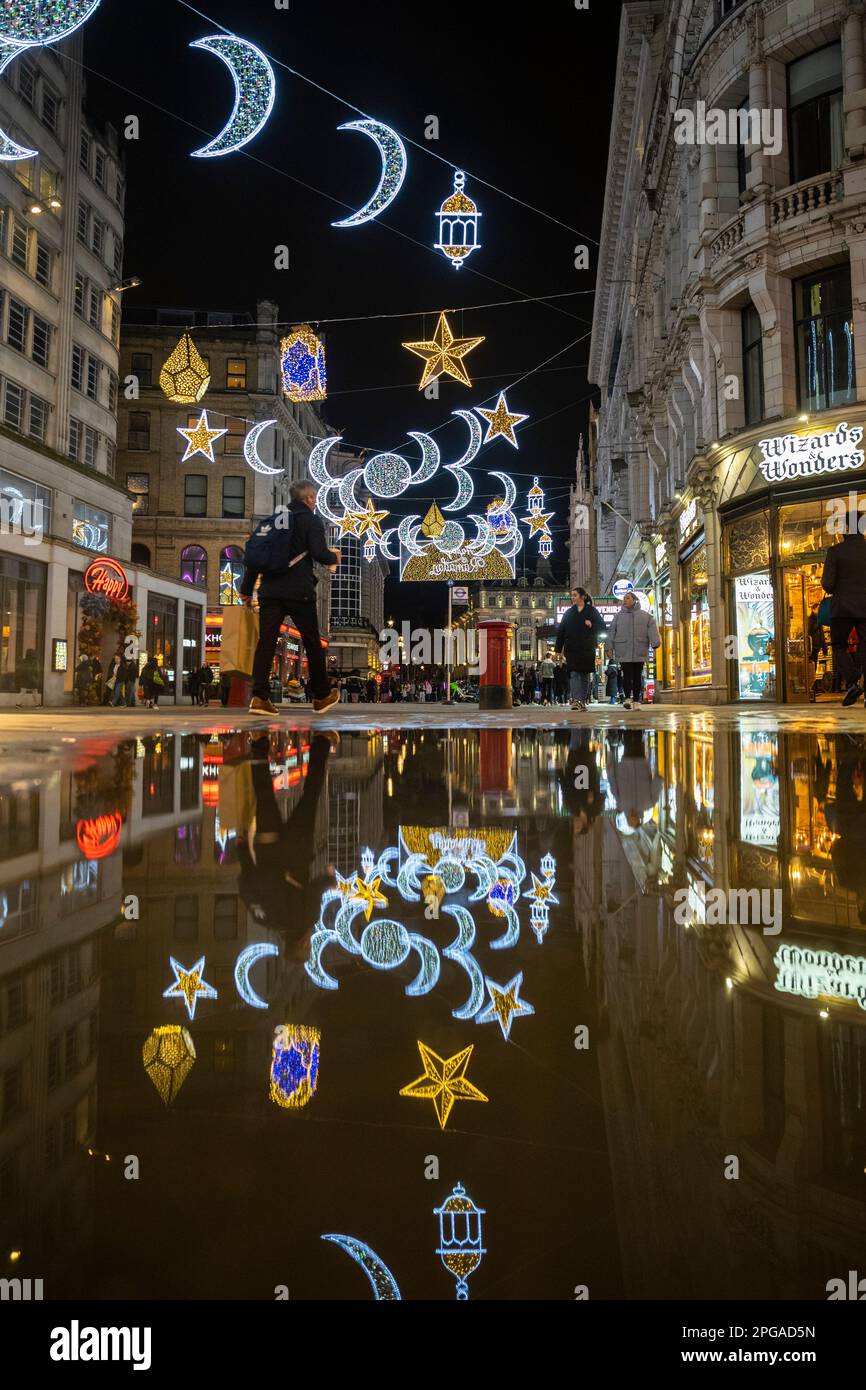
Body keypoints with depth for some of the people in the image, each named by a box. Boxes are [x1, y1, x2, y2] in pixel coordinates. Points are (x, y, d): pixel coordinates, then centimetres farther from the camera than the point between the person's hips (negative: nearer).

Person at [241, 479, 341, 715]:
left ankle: (259, 697, -12)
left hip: (270, 591, 4)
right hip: (299, 592, -4)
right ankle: (322, 696, 20)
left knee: (266, 642, -1)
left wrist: (247, 588, 18)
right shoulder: (312, 521, 0)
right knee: (312, 643, 9)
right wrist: (334, 558, 12)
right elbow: (319, 553, -12)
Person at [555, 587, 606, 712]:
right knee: (574, 673, -13)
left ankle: (582, 701, 13)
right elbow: (561, 632, 10)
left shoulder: (592, 611, 7)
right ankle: (576, 700, -23)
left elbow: (602, 626, 4)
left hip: (587, 649, -1)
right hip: (572, 649, 1)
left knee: (585, 675, 5)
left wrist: (591, 625, -14)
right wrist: (558, 649, 4)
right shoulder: (569, 613, 14)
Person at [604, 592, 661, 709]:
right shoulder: (618, 616, 12)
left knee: (638, 676, 4)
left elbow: (652, 630, 1)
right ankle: (627, 698, -8)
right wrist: (609, 647, 2)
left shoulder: (646, 616, 10)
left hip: (639, 652, 1)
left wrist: (655, 644, -12)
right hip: (623, 651, 0)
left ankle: (636, 700, 11)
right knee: (627, 675, -10)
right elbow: (611, 632, 10)